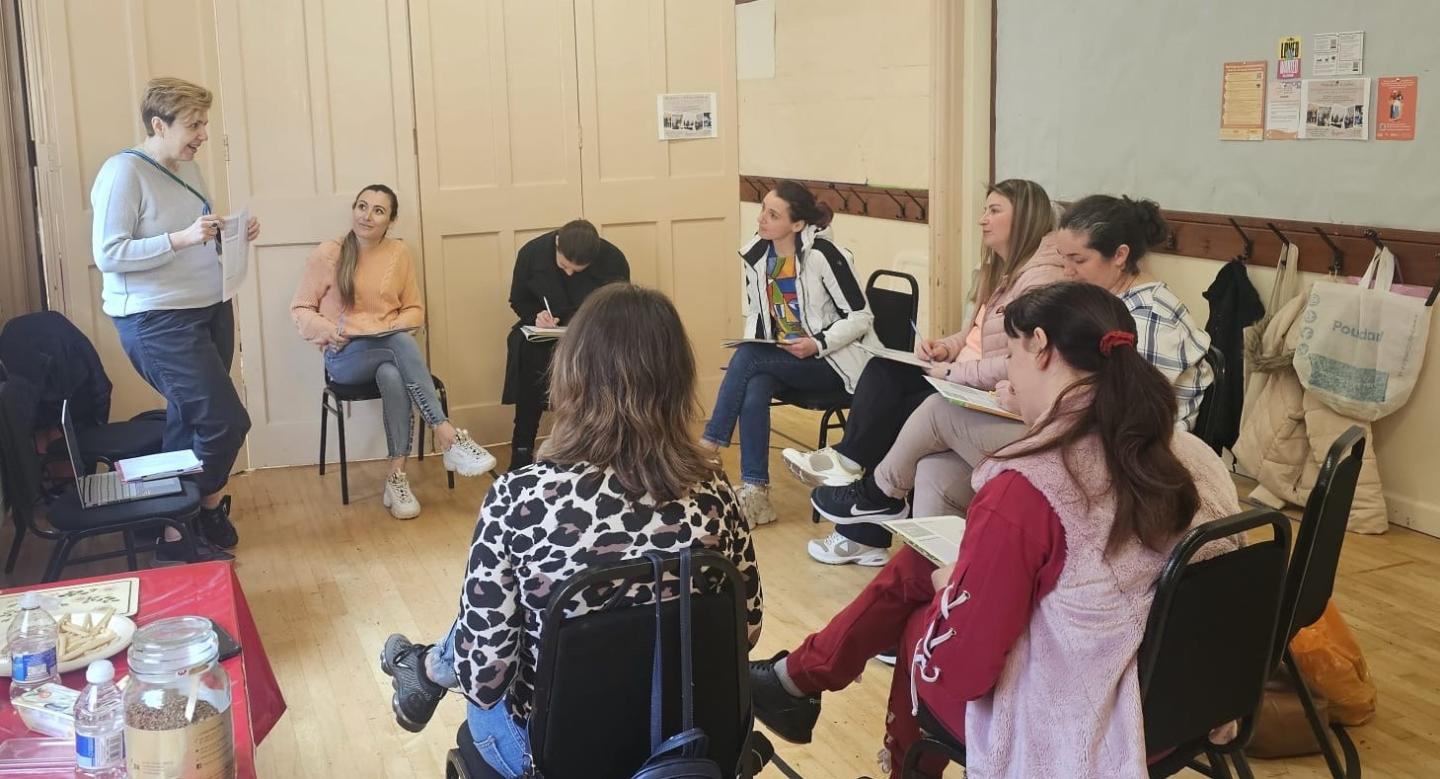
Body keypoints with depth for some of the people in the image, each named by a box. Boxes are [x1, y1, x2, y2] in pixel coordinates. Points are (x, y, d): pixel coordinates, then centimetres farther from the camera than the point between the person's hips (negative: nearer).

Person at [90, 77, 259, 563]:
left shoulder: (187, 168, 12)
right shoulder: (123, 172, -13)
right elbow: (108, 254, -18)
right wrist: (181, 238, -25)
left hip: (210, 310, 8)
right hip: (158, 322, -8)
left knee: (189, 422, 10)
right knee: (226, 421, -11)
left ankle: (178, 532, 20)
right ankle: (209, 507, 12)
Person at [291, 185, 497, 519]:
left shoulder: (399, 253, 7)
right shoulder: (327, 254, -1)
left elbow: (415, 309, 12)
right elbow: (299, 308, 3)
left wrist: (396, 326, -10)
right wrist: (325, 330, -17)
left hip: (390, 348, 3)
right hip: (345, 357, -2)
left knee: (393, 375, -37)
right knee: (402, 343, -36)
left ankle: (397, 478, -32)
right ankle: (449, 438, -38)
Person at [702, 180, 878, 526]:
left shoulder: (822, 254, -16)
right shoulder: (755, 254, 3)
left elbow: (860, 317, -12)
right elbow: (755, 313, 14)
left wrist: (817, 344, -24)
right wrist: (751, 348, -5)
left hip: (834, 360, -5)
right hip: (782, 358, 5)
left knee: (747, 357, -27)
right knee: (754, 387, -29)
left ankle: (707, 448, -19)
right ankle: (754, 492, -25)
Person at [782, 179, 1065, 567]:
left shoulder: (1041, 277, -16)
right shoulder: (1000, 269, 16)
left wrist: (953, 370, -20)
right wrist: (946, 347, 1)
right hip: (961, 382, 9)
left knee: (893, 413, -17)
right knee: (883, 370, -9)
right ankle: (848, 459, -13)